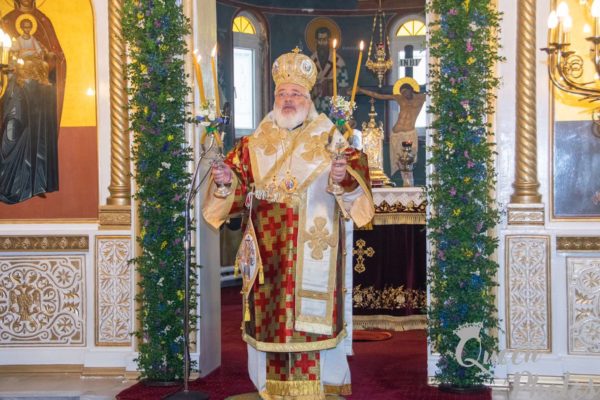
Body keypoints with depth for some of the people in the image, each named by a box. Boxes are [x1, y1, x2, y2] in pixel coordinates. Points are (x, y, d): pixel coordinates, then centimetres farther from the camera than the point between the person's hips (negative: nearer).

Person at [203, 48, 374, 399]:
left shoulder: (330, 139, 2)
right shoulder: (255, 144, 12)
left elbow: (356, 168, -11)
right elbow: (237, 179, 8)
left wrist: (345, 177, -32)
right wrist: (226, 180, -14)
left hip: (313, 249, -3)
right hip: (268, 251, 3)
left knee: (311, 316, -3)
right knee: (270, 315, 5)